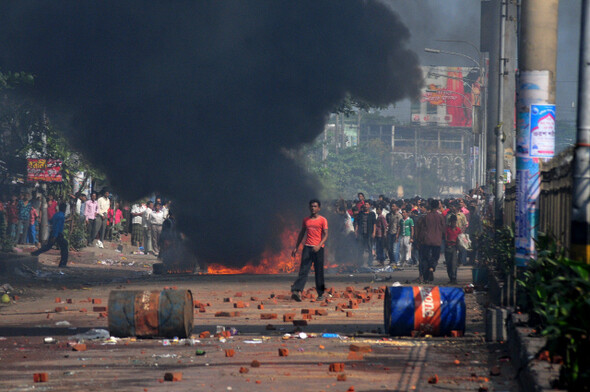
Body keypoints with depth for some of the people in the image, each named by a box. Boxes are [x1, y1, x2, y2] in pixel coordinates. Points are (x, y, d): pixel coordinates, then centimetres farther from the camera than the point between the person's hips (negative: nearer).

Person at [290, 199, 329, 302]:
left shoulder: (323, 220, 1)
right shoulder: (306, 220, 13)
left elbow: (325, 235, -5)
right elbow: (301, 234, 20)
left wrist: (319, 246, -20)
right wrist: (296, 247, 17)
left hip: (318, 248, -2)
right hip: (307, 247, 2)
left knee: (319, 271, 3)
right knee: (303, 270, -10)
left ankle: (321, 294, 11)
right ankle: (297, 291, -24)